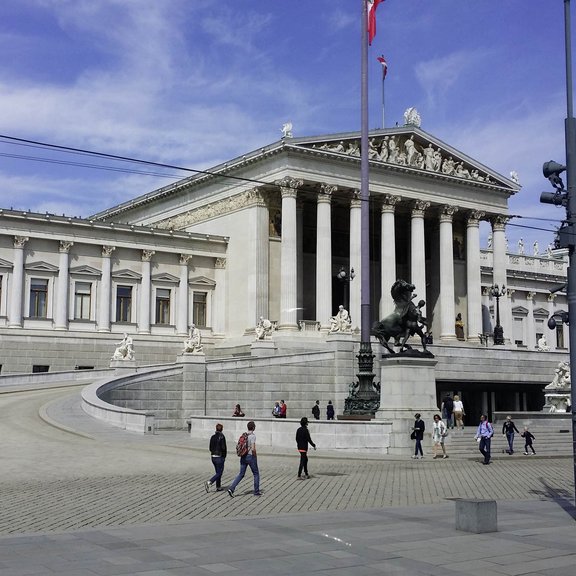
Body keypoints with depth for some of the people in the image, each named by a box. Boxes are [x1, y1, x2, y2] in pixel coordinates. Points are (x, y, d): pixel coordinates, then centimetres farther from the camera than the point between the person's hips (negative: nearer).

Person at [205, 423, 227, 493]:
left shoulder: (213, 437, 4)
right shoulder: (222, 437, -14)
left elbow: (210, 448, 6)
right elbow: (223, 448, -16)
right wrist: (224, 456, -2)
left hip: (213, 456, 6)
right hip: (219, 457, -6)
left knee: (218, 472, 16)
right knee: (219, 473, 1)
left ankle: (218, 487, 18)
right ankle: (209, 482, -17)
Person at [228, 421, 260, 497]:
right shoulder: (253, 436, -15)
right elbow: (253, 449, -22)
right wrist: (255, 457, -8)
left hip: (243, 457, 6)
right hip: (250, 456, -6)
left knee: (241, 474, 9)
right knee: (256, 474, 11)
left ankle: (231, 488, -6)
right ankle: (256, 492, 16)